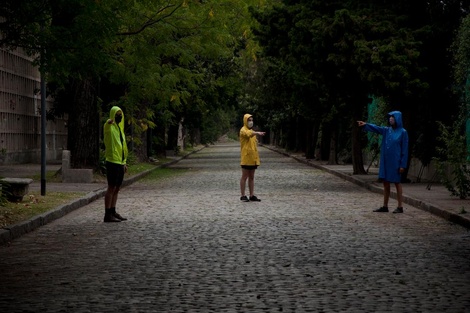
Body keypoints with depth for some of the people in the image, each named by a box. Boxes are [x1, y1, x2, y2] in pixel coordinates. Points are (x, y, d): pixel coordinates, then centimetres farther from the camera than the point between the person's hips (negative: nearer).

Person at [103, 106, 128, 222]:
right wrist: (109, 122, -60)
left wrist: (124, 162, 21)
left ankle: (113, 212, 19)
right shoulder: (110, 127, -8)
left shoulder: (120, 128, 18)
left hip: (120, 163, 8)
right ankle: (107, 214, -6)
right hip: (112, 162, -8)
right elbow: (107, 125, -35)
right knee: (111, 188, -8)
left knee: (116, 188, 12)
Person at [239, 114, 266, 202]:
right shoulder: (243, 130, -8)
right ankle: (243, 196, 0)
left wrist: (257, 156, 17)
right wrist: (257, 133, -51)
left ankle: (252, 195, 11)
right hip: (246, 157, -8)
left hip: (253, 158, 8)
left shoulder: (252, 131, 19)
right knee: (244, 177, -4)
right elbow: (248, 134, -32)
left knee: (251, 177, 9)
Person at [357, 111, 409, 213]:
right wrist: (365, 125, -25)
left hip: (395, 162, -5)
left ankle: (400, 207, 6)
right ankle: (385, 206, 14)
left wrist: (403, 165, -11)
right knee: (386, 183, 8)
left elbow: (405, 150, -7)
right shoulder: (387, 130, 8)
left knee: (397, 183, 0)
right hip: (385, 161, 6)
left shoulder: (403, 132, -6)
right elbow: (376, 128, -7)